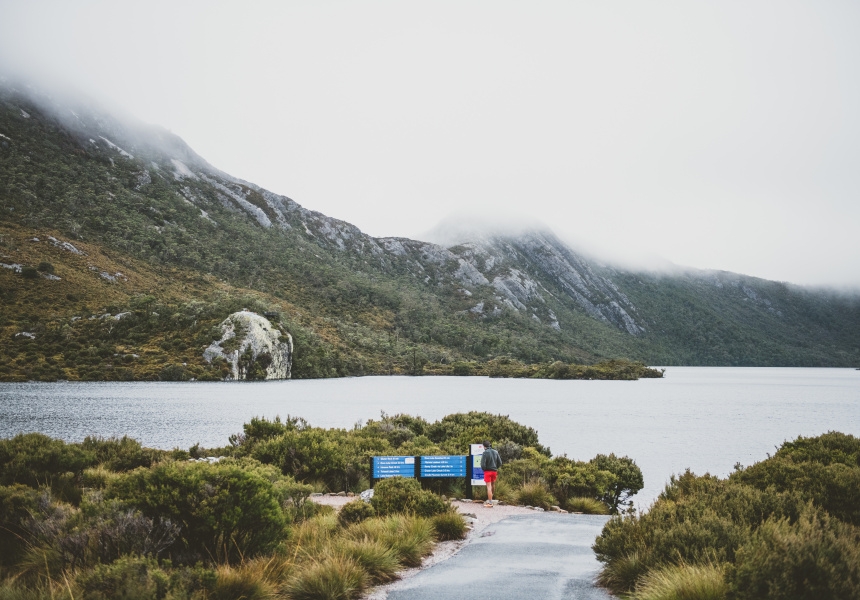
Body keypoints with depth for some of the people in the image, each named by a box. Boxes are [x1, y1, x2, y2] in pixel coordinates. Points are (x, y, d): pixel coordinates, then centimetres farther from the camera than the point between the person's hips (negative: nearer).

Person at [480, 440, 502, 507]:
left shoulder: (485, 453, -15)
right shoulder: (495, 452, 3)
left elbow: (483, 464, -18)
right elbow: (500, 462, 6)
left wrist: (483, 469, 0)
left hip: (488, 471, -6)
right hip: (494, 471, 6)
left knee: (489, 487, -2)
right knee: (493, 485, 22)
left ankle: (490, 503, -2)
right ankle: (490, 499, 37)